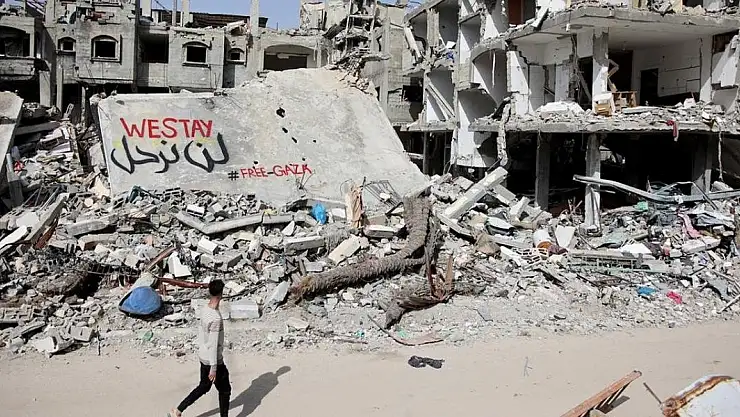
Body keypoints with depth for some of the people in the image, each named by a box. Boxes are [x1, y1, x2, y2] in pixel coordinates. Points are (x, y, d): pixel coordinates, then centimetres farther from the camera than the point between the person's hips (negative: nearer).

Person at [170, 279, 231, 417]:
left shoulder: (204, 310, -2)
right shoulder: (216, 318, -28)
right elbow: (213, 345, -25)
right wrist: (213, 368, -18)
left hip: (203, 357, 8)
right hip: (213, 360, -8)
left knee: (204, 387, 23)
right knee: (224, 390, 10)